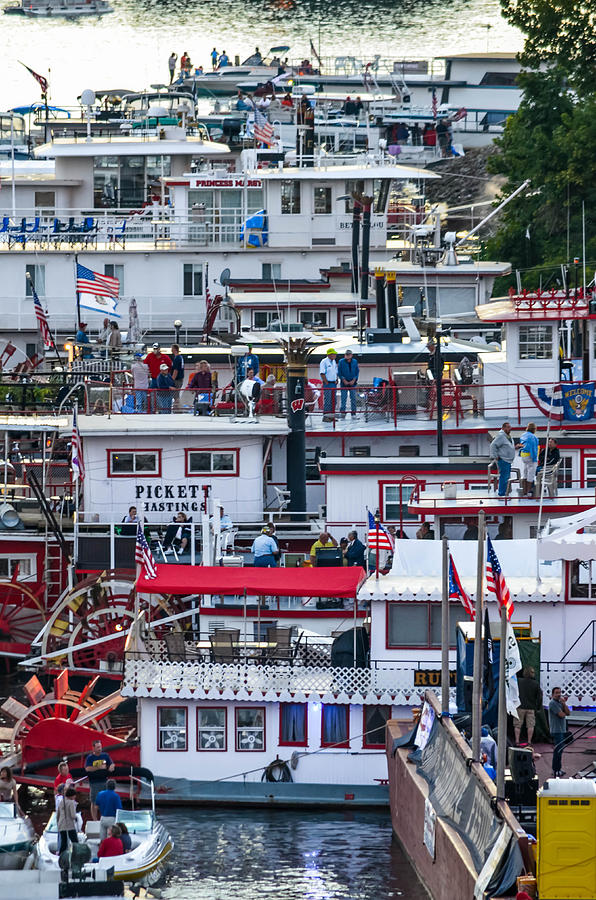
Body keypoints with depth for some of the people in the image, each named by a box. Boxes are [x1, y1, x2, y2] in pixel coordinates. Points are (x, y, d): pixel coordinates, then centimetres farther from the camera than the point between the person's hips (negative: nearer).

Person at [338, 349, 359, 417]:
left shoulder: (355, 362, 6)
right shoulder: (341, 362, 0)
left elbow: (357, 372, 8)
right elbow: (339, 372, 0)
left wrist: (353, 380, -5)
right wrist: (344, 380, -9)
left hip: (352, 383, 2)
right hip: (344, 383, -2)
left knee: (353, 398, 3)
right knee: (343, 398, -6)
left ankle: (353, 413, 8)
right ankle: (342, 412, -4)